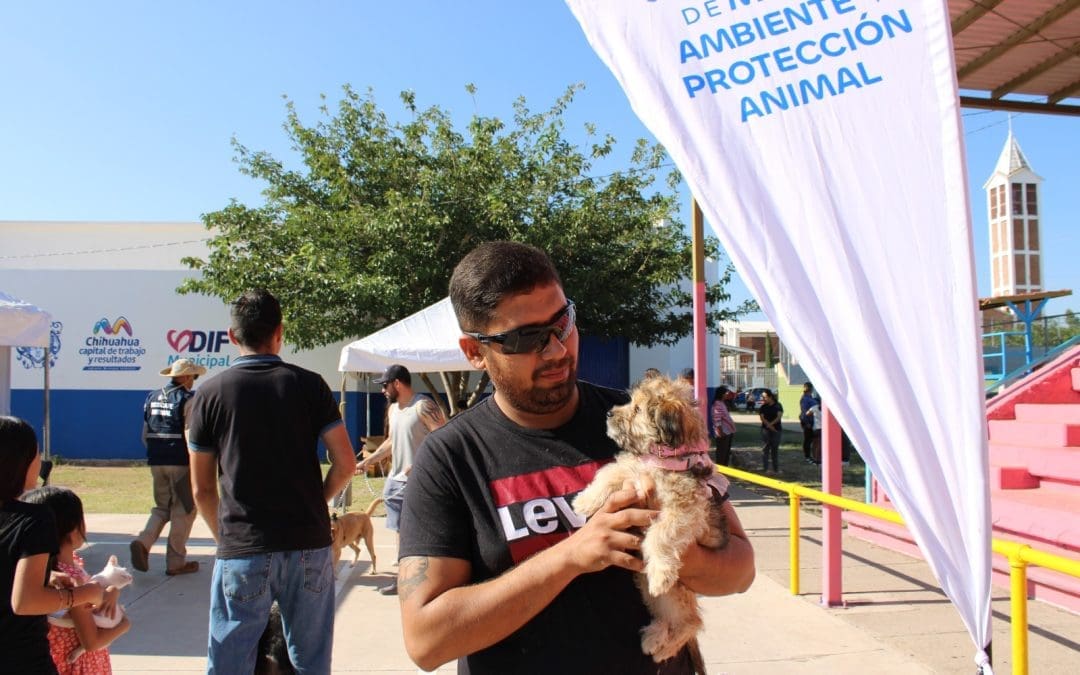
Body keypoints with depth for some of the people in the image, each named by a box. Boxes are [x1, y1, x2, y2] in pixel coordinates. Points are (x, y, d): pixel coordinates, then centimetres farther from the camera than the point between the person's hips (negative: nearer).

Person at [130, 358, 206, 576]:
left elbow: (145, 435, 14)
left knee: (162, 508, 19)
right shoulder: (187, 400, -11)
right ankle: (176, 562, 9)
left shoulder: (152, 398, 10)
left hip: (156, 462, 6)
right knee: (183, 511, 4)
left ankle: (143, 542, -5)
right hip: (181, 462, -6)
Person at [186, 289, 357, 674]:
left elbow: (201, 489, 3)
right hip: (309, 545, 1)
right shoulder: (308, 385, 0)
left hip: (242, 552, -1)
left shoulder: (210, 394, 0)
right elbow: (345, 464, -3)